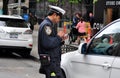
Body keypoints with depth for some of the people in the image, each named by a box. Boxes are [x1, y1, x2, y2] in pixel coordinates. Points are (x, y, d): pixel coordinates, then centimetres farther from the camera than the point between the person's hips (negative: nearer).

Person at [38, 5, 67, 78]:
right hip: (50, 61, -11)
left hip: (52, 61, 11)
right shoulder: (46, 25, -14)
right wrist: (58, 37, -13)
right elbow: (47, 44, -24)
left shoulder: (50, 25, 19)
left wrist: (61, 40, 6)